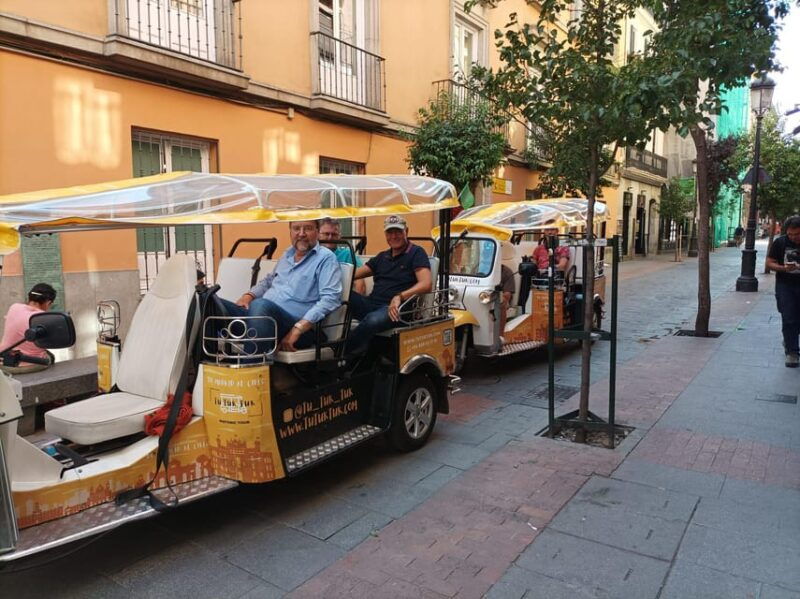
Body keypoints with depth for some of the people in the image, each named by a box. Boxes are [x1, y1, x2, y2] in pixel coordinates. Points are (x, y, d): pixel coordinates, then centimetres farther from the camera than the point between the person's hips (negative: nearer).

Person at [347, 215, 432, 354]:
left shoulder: (416, 253, 5)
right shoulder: (382, 257, 25)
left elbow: (426, 284, -11)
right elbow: (354, 274, 18)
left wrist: (400, 297, -26)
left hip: (395, 309, -6)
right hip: (372, 303, 6)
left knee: (373, 320, -39)